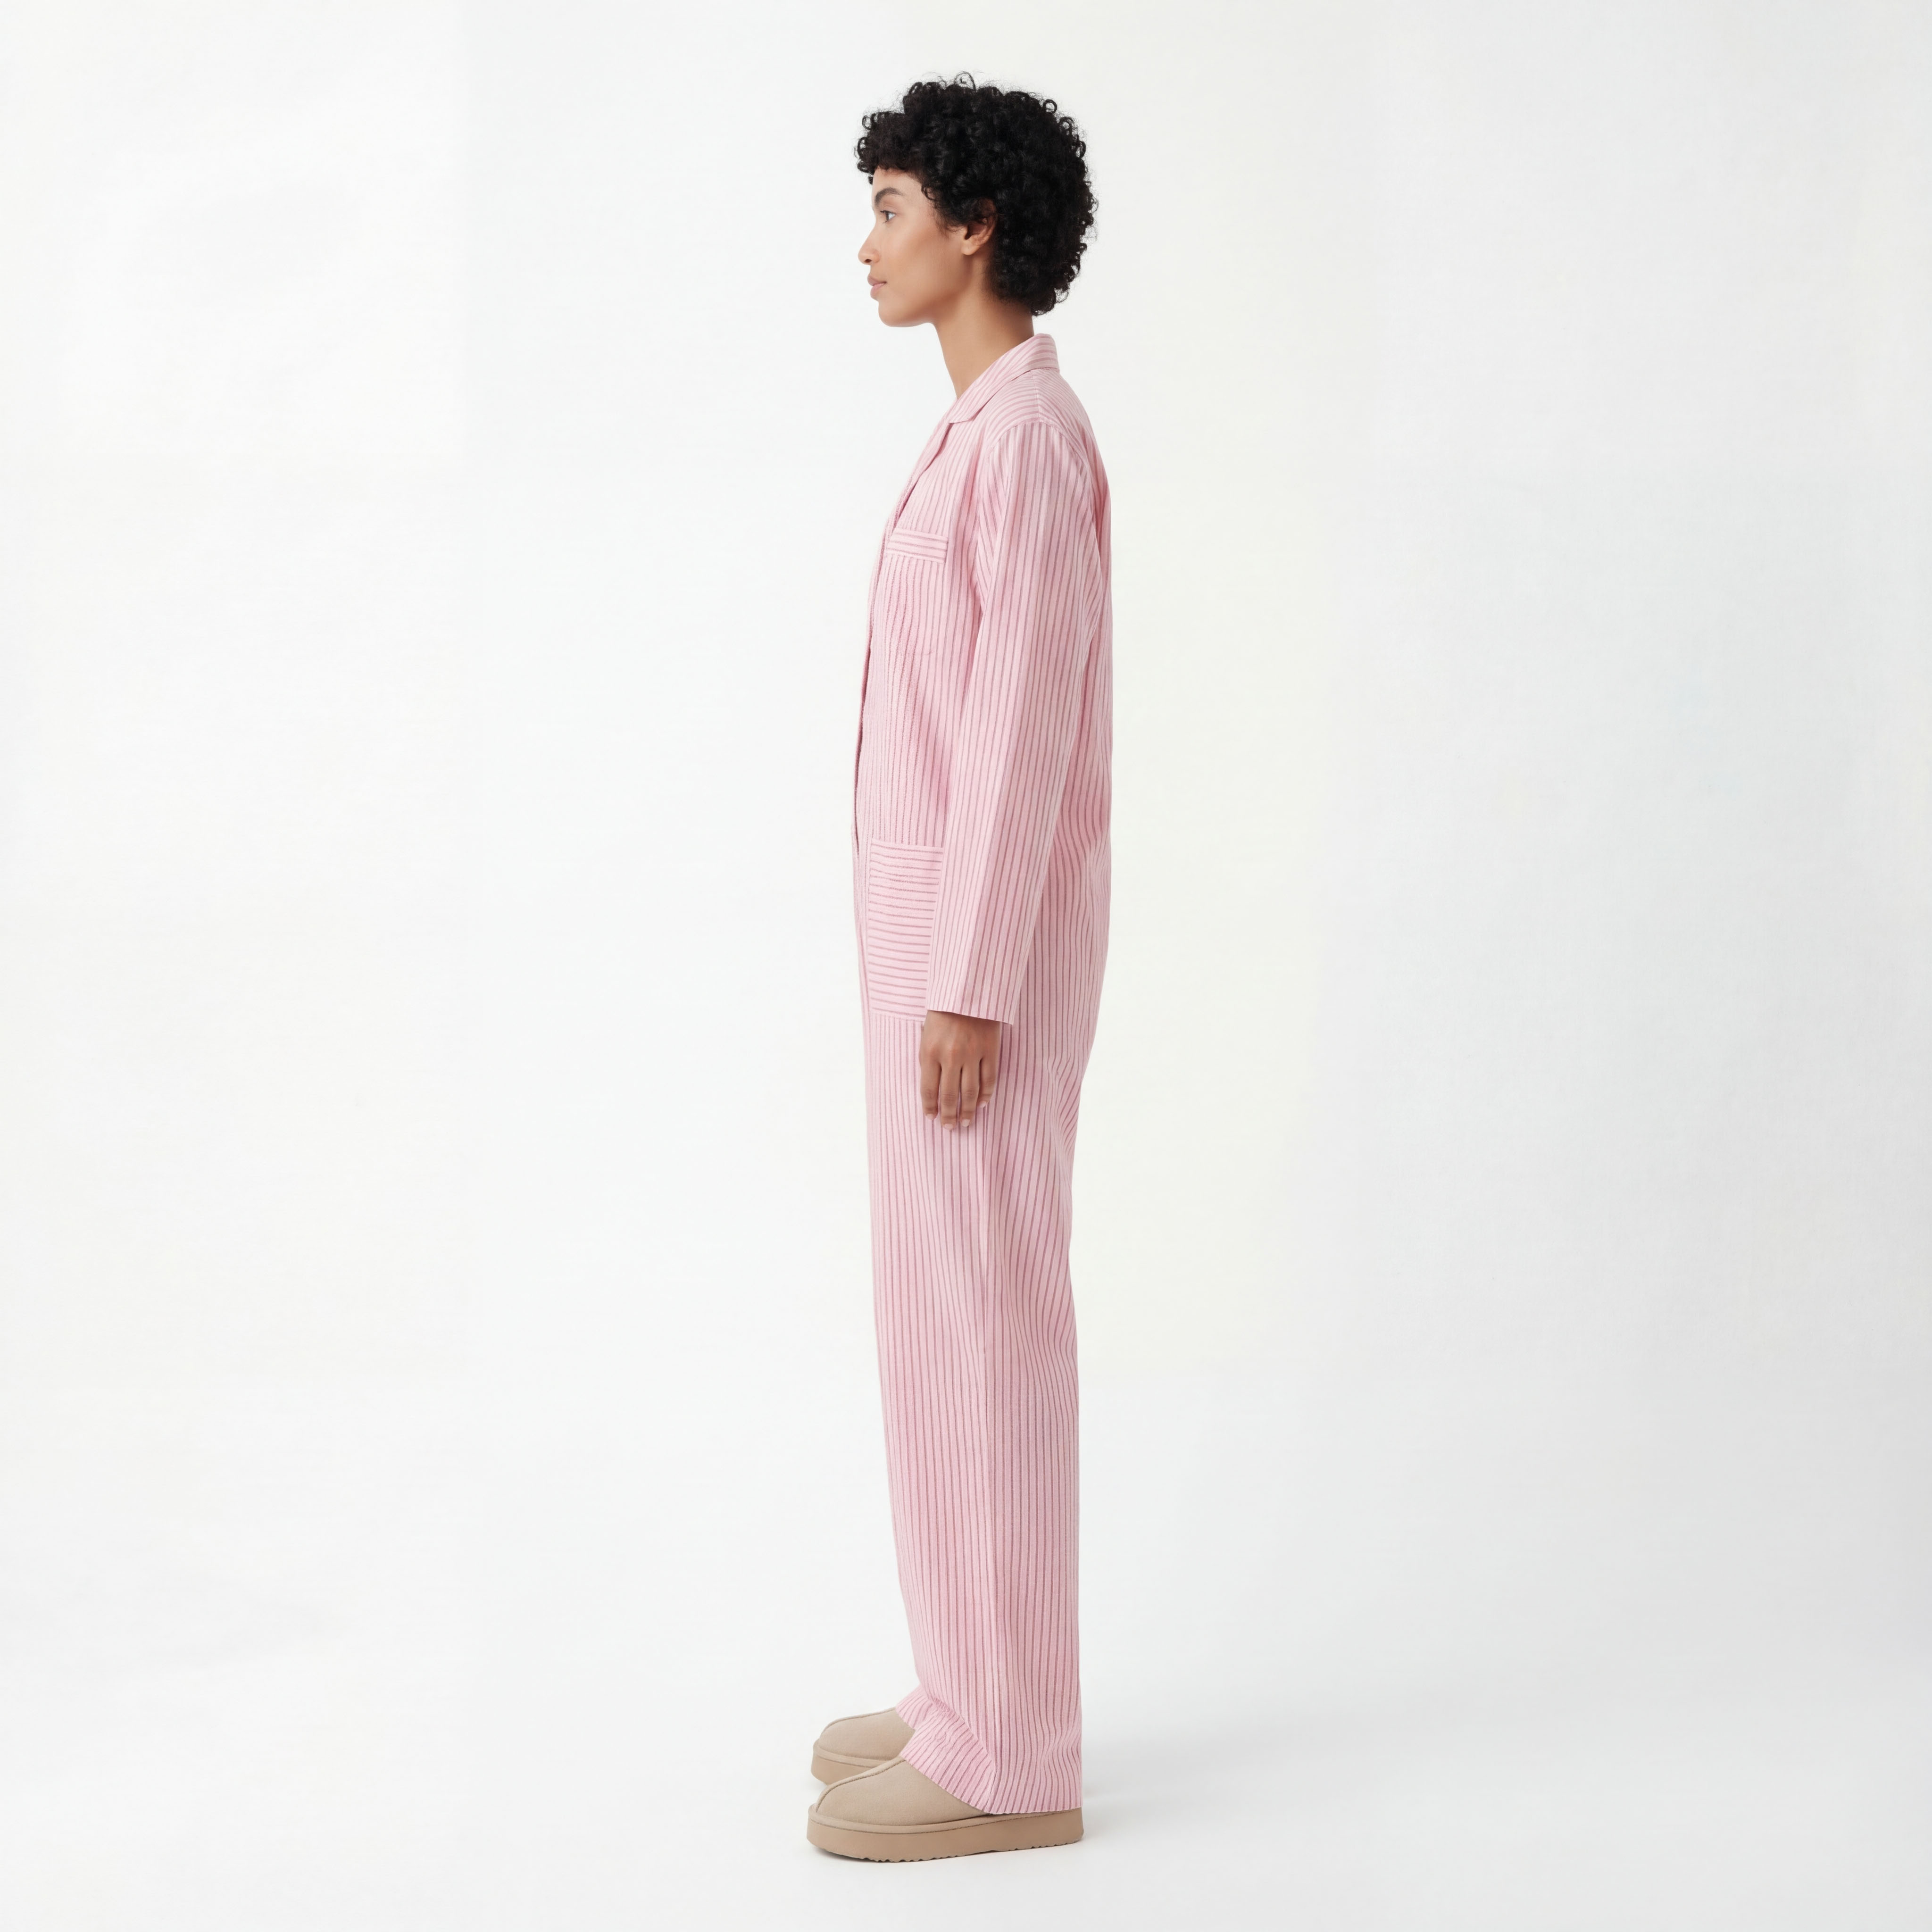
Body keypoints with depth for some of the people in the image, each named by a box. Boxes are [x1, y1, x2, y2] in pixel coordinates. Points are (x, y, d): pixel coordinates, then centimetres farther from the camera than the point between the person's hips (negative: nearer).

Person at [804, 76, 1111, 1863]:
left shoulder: (1026, 440, -17)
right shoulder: (997, 439, 16)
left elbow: (1024, 732, -22)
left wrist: (969, 990, -22)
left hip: (982, 940, -10)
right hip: (954, 925, 10)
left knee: (974, 1324, -5)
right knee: (955, 1310, 13)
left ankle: (1005, 1758, 4)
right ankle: (988, 1698, 22)